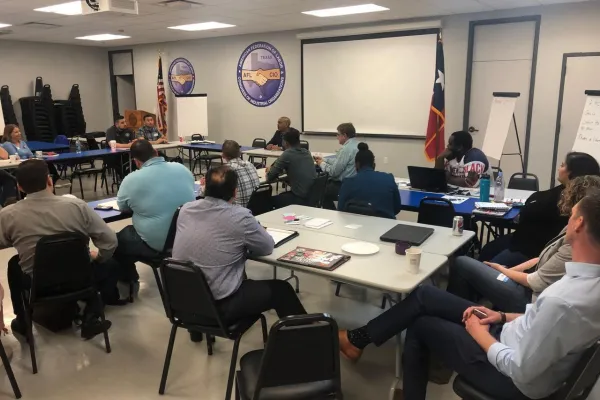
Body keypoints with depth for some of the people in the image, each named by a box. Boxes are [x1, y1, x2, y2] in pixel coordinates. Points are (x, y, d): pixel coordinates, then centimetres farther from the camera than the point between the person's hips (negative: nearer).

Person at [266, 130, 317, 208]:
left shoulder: (287, 154, -10)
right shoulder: (307, 152, 10)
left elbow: (270, 177, -5)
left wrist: (269, 171, 16)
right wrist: (284, 170, 26)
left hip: (301, 199, -7)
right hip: (313, 195, 7)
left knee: (273, 200, 16)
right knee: (282, 196, 29)